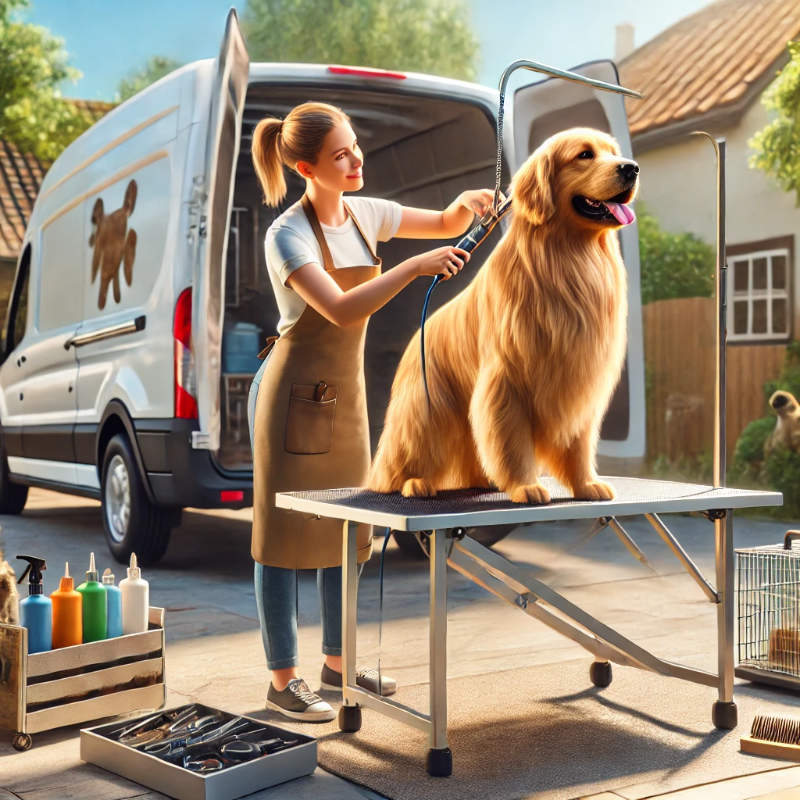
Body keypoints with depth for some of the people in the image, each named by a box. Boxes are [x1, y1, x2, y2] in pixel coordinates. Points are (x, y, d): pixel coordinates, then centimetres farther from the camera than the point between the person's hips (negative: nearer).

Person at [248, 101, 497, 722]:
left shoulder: (363, 214, 5)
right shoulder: (287, 235, -16)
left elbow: (444, 225, 16)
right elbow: (341, 309, -29)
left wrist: (466, 204, -6)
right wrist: (416, 267, -34)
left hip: (346, 393, 8)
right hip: (294, 394, -7)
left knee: (348, 529, 12)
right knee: (286, 533, -1)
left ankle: (337, 659, 26)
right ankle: (283, 679, 9)